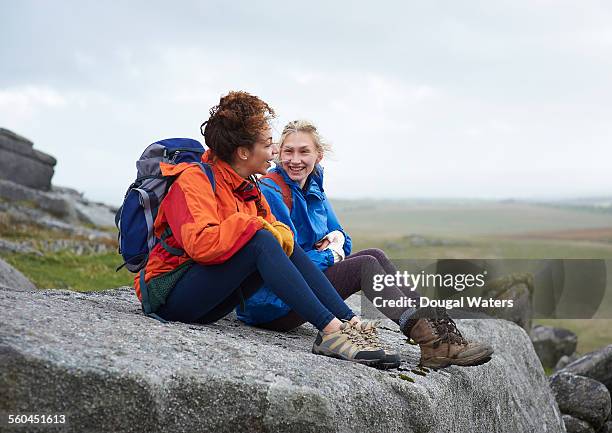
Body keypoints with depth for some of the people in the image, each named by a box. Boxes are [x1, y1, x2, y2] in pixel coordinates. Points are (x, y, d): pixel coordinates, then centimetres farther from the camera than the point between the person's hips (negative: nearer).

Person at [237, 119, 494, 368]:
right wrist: (330, 256, -7)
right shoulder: (270, 192, -15)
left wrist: (336, 238, -5)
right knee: (366, 265, -17)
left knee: (373, 255, -6)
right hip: (271, 304, -8)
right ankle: (430, 341, -26)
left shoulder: (313, 189, 11)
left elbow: (340, 236, 19)